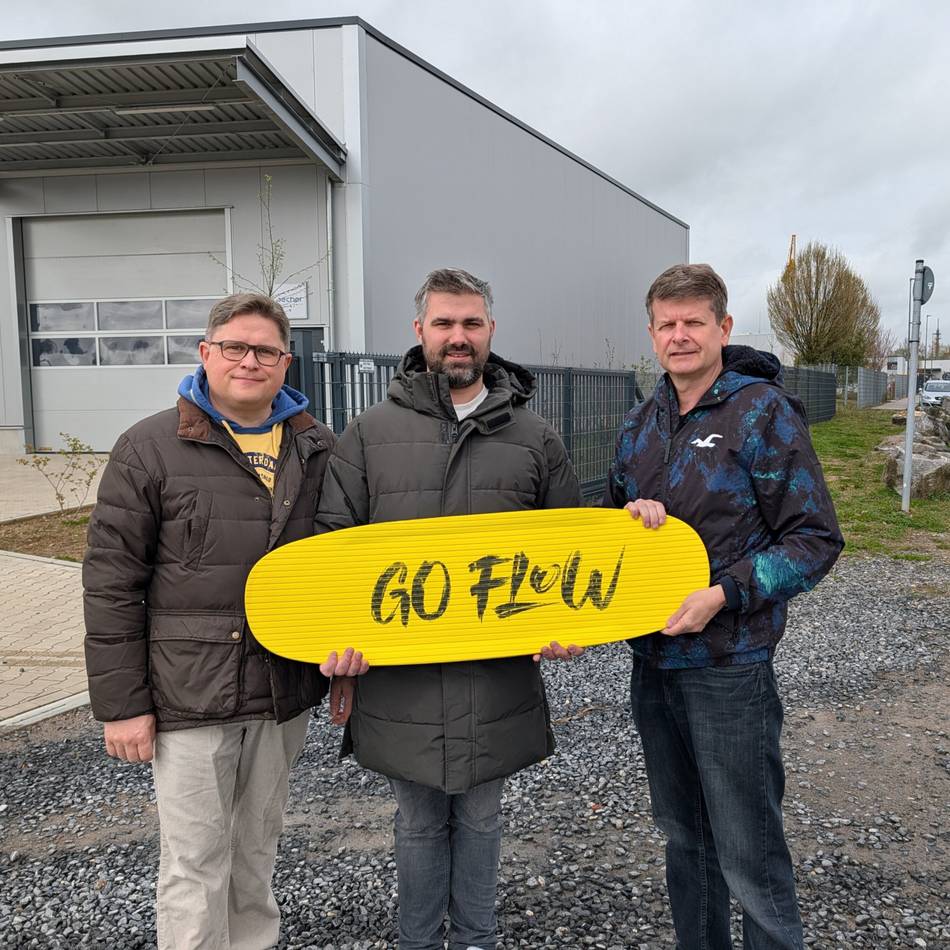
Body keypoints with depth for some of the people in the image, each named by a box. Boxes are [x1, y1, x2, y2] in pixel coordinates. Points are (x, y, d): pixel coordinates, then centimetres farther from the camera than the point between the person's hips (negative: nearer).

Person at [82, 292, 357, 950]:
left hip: (285, 693, 4)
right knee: (196, 861, 8)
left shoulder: (318, 448, 4)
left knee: (259, 846, 21)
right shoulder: (151, 447, -6)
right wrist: (121, 703, -8)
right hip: (190, 695, -3)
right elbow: (112, 581, -7)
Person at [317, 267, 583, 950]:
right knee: (419, 823, 18)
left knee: (479, 818, 20)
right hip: (400, 674, 0)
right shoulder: (371, 433, 0)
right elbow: (332, 541, 2)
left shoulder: (534, 437, 3)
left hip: (497, 673, 1)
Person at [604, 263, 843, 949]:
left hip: (728, 667, -6)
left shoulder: (764, 410, -9)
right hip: (651, 659, 6)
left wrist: (723, 595, -20)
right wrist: (629, 511, -8)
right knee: (684, 835, 21)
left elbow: (817, 539, -10)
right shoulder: (642, 423, 8)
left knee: (749, 857, 5)